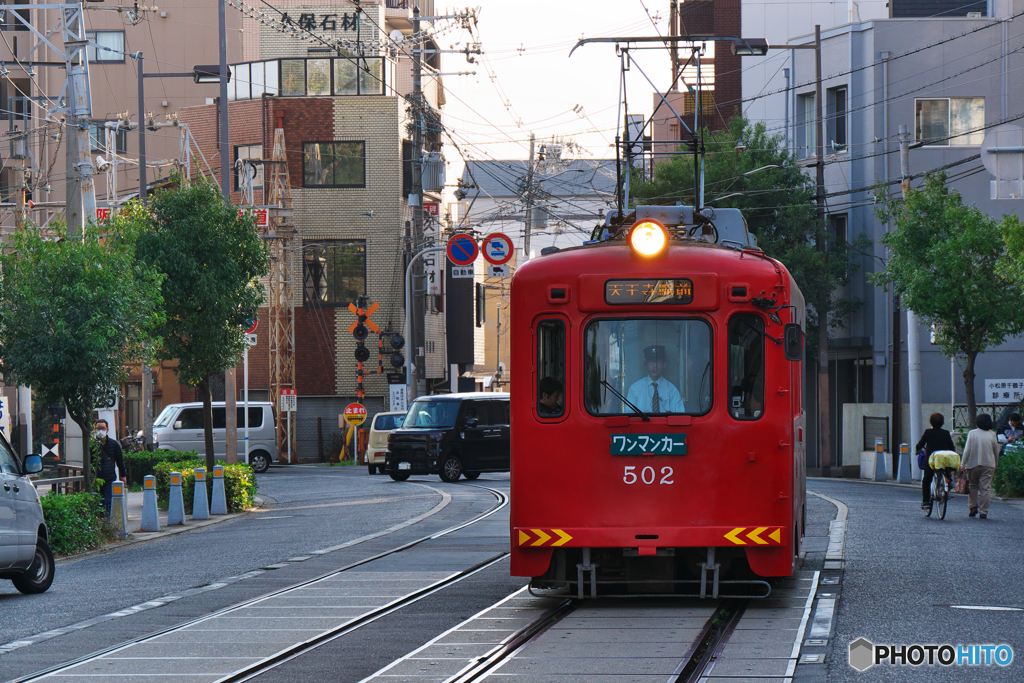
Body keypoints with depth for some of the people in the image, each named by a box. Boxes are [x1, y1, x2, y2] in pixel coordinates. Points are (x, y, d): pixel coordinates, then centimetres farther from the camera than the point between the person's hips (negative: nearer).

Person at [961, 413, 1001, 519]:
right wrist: (996, 464, 25)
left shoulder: (972, 433, -3)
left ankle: (973, 507, 11)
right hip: (988, 465, 0)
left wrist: (963, 463, 0)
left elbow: (967, 450, -5)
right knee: (985, 488, 1)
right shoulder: (992, 435, 0)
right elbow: (996, 451, 10)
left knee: (972, 486, 18)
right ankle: (983, 512, -1)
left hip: (973, 464, 0)